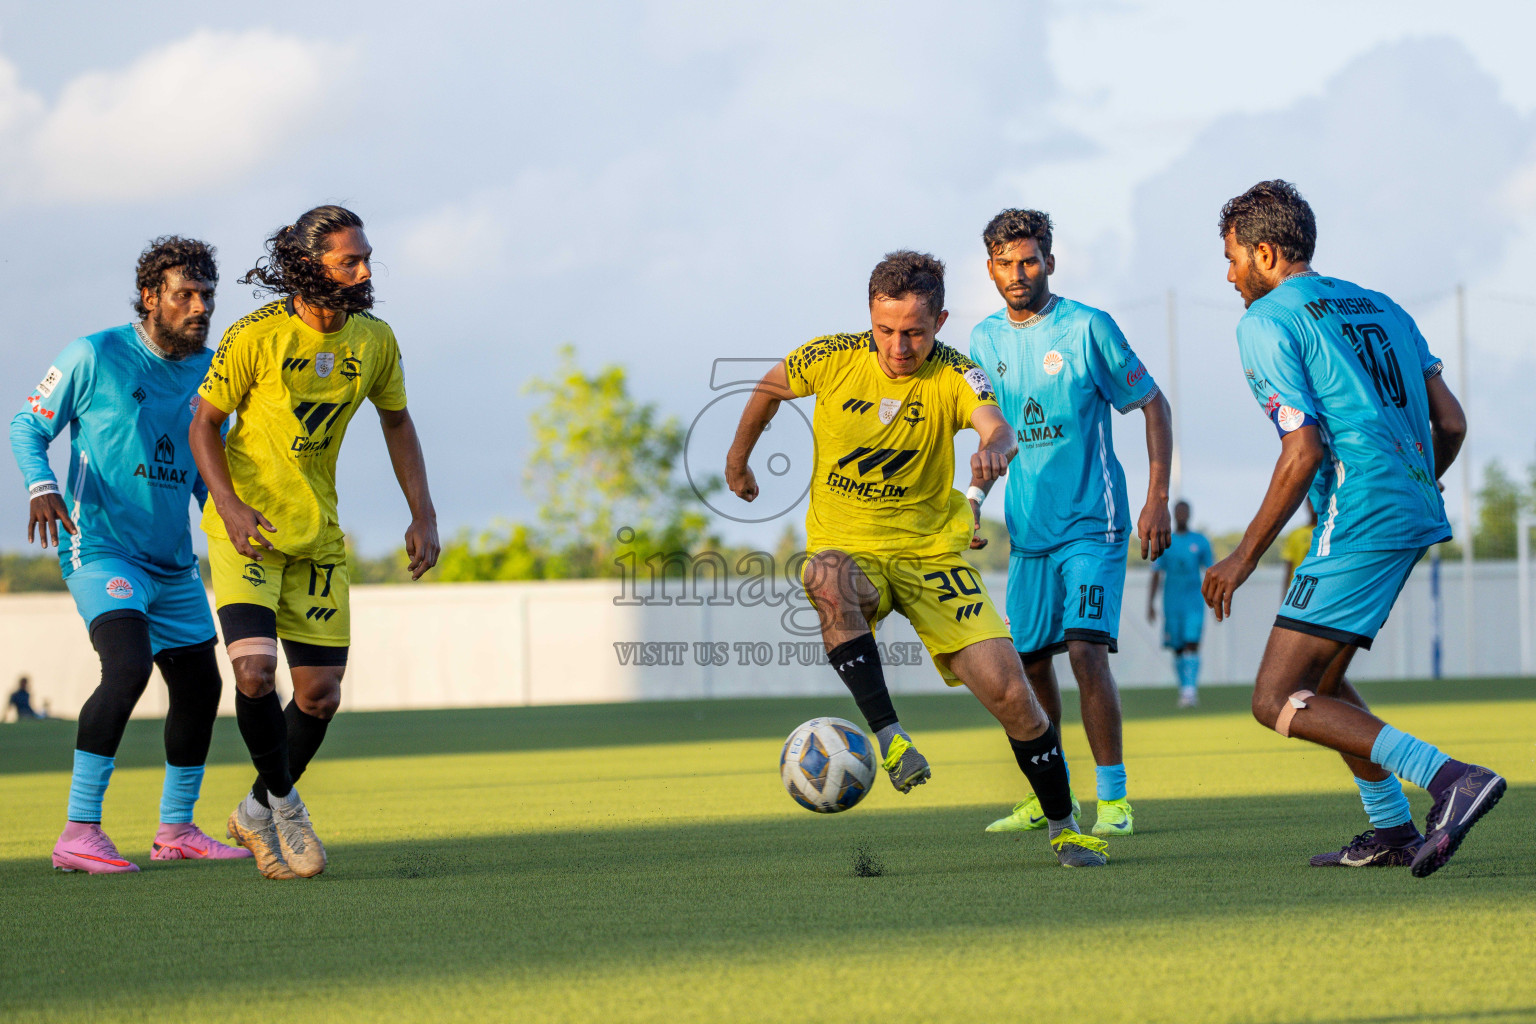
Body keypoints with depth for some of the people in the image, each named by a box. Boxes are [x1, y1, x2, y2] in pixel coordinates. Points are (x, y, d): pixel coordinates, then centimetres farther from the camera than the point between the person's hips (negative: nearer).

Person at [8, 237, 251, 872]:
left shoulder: (210, 371, 8)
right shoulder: (96, 357, -9)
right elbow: (27, 427, -2)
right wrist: (42, 486, -20)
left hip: (174, 562, 7)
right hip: (101, 550, -7)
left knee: (200, 687, 11)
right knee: (128, 666, -26)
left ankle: (176, 830, 30)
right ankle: (79, 833, -25)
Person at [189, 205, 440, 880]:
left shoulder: (374, 340, -1)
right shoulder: (256, 336, -15)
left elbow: (397, 423, 13)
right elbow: (204, 423, -7)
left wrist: (423, 516, 4)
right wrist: (229, 504, -22)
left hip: (317, 534, 5)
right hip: (246, 527, -5)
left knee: (320, 694, 3)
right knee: (256, 674, -21)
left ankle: (259, 811, 26)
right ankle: (285, 807, 1)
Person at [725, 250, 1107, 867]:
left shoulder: (953, 376, -13)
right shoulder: (832, 359, -8)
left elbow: (995, 425, -35)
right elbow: (771, 388, 14)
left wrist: (996, 448, -58)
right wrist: (738, 460, 24)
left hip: (932, 551, 0)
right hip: (849, 545, 0)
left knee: (1008, 692, -12)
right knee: (828, 581, -39)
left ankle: (1064, 828, 9)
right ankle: (889, 738, -40)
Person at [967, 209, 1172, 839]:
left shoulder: (1087, 328, -9)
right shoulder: (985, 340, 6)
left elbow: (1154, 406, -3)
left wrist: (1158, 499, -9)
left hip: (1091, 524, -5)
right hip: (1027, 531, 5)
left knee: (1085, 649, -17)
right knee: (1028, 660, 9)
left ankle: (1114, 799, -10)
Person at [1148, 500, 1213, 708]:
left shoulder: (1200, 542, 6)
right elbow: (1156, 575, 7)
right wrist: (1150, 603, 0)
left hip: (1194, 603, -1)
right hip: (1172, 604, 1)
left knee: (1192, 643, -15)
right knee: (1178, 649, 4)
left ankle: (1190, 690, -21)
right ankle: (1184, 688, 16)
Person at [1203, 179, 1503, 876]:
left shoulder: (1266, 322, -5)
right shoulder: (1378, 308, 19)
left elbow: (1304, 451, -14)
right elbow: (1450, 425, 15)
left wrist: (1245, 556, -7)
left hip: (1358, 525, -9)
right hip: (1417, 515, 9)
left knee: (1277, 702, -10)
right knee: (1319, 681, 22)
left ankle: (1448, 777, -21)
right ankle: (1392, 830, 19)